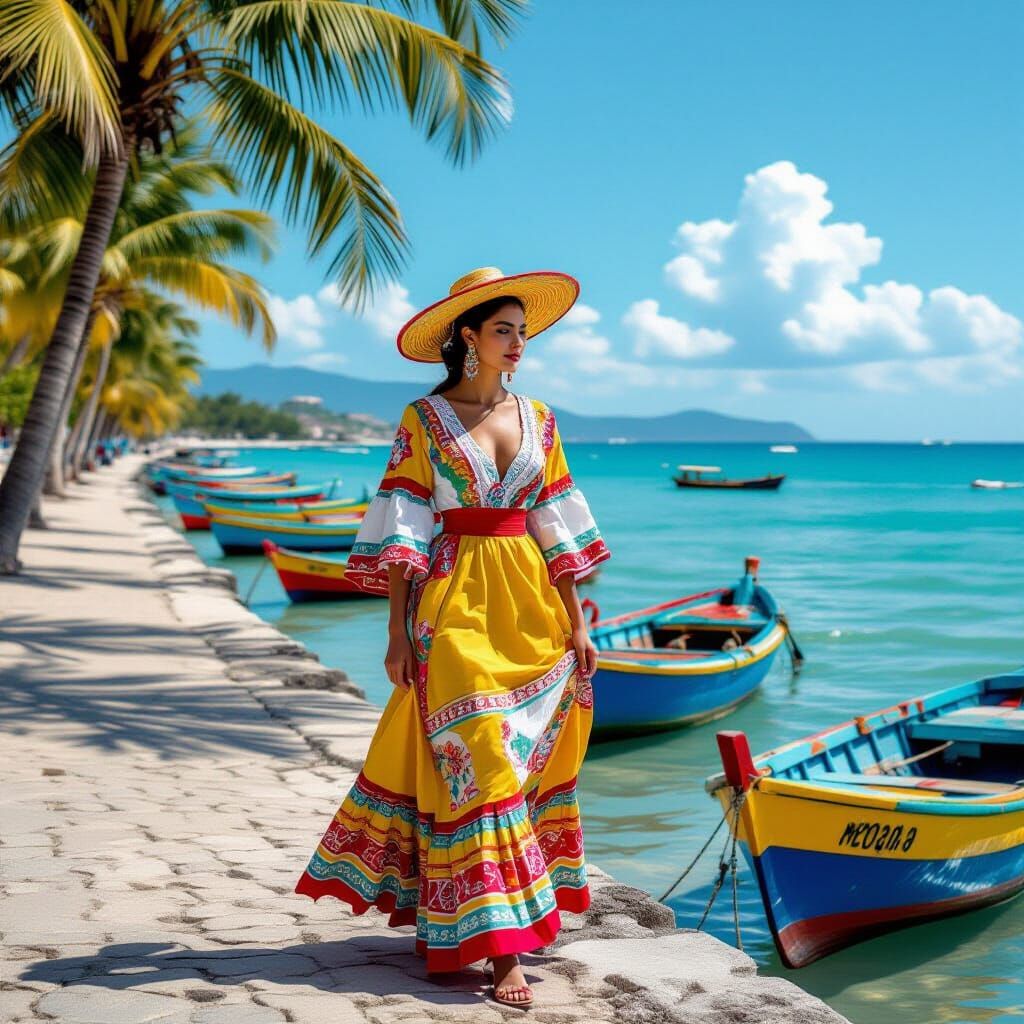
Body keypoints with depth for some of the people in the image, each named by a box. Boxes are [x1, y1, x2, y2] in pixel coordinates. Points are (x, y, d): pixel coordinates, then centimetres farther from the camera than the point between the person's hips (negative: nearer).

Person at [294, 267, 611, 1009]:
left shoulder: (537, 419, 11)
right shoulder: (423, 420, -1)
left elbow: (556, 528, 12)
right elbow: (402, 534, -4)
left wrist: (577, 622, 7)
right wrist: (399, 633, -8)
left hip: (532, 608, 5)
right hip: (453, 605, -5)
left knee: (528, 757, 5)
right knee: (479, 758, -8)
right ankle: (503, 947, -6)